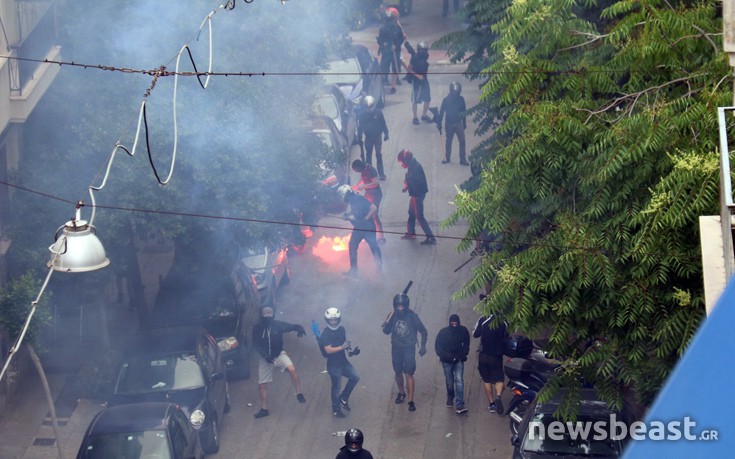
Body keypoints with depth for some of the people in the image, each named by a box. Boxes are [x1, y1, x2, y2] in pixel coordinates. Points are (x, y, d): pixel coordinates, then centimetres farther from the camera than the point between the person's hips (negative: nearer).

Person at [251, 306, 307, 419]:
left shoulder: (278, 325, -13)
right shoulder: (257, 328, -11)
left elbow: (291, 326, -18)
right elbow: (256, 345, -15)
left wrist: (299, 328, -43)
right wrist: (265, 355, -30)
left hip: (279, 354, -1)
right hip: (264, 358, 2)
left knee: (292, 369, -30)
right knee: (261, 385, 5)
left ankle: (299, 394, -15)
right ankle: (264, 409, 22)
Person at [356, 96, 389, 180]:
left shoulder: (378, 112, -15)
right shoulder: (361, 114, -12)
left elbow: (383, 124, -4)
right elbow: (360, 127, -3)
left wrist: (386, 134, 0)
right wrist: (359, 138, 1)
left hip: (377, 137, -1)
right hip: (368, 137, 1)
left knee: (379, 155, 3)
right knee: (368, 154, 13)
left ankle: (381, 173, 9)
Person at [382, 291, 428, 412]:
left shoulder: (412, 316, -10)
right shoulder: (392, 316, -3)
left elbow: (423, 331, -1)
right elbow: (386, 331, -5)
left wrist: (423, 346, -6)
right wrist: (388, 321, -23)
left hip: (409, 348, -3)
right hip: (396, 348, 3)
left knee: (409, 374, -9)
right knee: (398, 372, 15)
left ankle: (411, 401, -8)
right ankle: (401, 393, 38)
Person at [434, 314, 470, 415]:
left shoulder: (463, 331, -6)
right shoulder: (443, 332, -11)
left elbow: (466, 345, 10)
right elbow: (438, 347, -6)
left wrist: (462, 355, -4)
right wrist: (447, 356, -17)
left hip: (458, 360, 0)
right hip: (447, 361, 0)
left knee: (459, 380, -15)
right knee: (449, 382, 10)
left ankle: (460, 406, -18)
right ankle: (450, 398, 41)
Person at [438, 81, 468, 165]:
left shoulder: (461, 99, -3)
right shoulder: (446, 100, -9)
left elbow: (464, 111, 7)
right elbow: (441, 111, -3)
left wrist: (464, 123, 11)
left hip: (459, 123, 1)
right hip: (449, 123, -1)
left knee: (462, 141, -3)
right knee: (448, 141, 11)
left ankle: (462, 159, 2)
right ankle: (446, 158, 25)